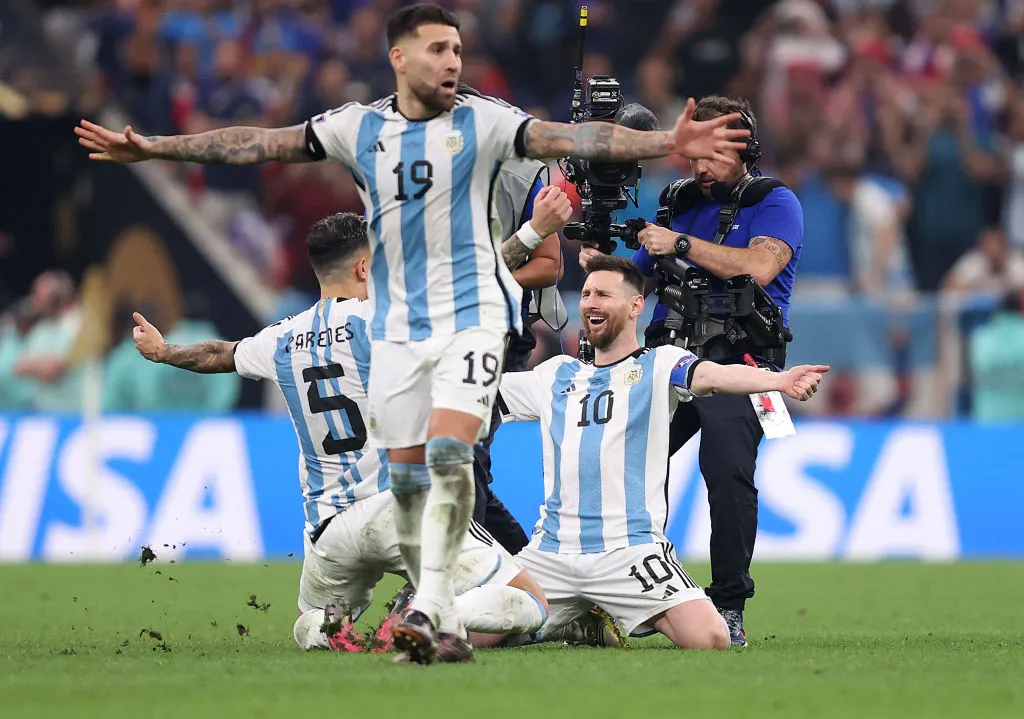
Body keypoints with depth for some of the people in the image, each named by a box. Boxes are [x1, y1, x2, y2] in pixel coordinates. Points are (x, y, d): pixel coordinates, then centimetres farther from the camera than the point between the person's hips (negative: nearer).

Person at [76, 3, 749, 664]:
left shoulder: (483, 121, -3)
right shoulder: (359, 127, 4)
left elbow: (570, 138, -12)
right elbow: (258, 143, 5)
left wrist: (667, 143, -25)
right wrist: (152, 148, 2)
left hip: (471, 315, -3)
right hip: (396, 327, 3)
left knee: (449, 453, -19)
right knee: (408, 476, 5)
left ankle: (428, 608, -19)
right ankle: (443, 619, 16)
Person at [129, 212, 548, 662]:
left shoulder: (281, 341, 11)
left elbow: (217, 354, 32)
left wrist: (163, 351, 51)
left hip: (329, 531, 5)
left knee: (307, 627, 32)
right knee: (529, 604, -5)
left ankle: (330, 629, -5)